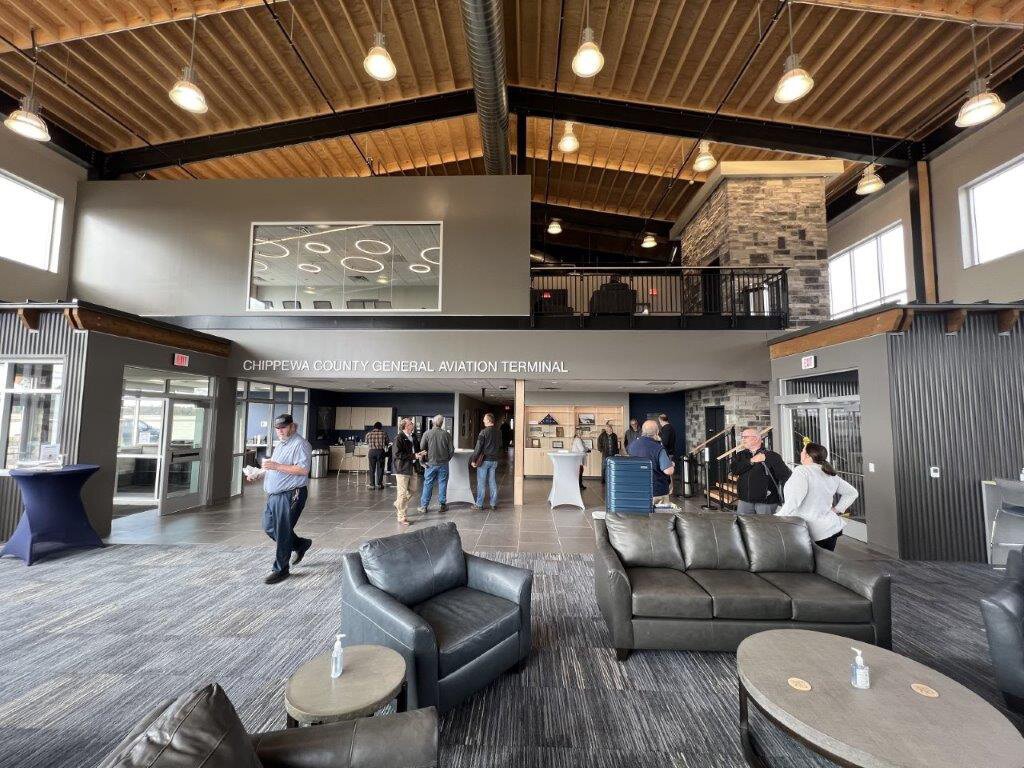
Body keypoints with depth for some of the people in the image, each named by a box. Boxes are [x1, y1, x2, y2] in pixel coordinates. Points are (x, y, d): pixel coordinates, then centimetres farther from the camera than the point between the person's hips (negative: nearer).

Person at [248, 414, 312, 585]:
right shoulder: (280, 444, 17)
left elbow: (303, 469, -24)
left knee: (283, 533, -1)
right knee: (269, 527, 16)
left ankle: (281, 569, 14)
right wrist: (259, 473, 11)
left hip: (290, 495, -10)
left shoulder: (300, 444, -14)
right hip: (274, 494, 10)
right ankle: (301, 544, 33)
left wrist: (276, 466, -26)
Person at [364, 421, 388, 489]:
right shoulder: (384, 433, 3)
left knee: (372, 469, 7)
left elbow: (367, 445, 15)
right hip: (381, 451, -1)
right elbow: (386, 445, 7)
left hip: (371, 452, 1)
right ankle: (379, 484, 10)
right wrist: (386, 451, 22)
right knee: (380, 468, 7)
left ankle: (372, 484, 9)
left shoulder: (368, 434, 8)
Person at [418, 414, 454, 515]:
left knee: (428, 485, 6)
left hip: (431, 463, 0)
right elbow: (451, 450, -1)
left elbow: (421, 448, -6)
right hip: (443, 464, 1)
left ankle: (423, 507, 11)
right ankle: (443, 505, 15)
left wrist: (423, 458, 10)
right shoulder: (446, 434, -4)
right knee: (442, 484, 9)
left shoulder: (427, 433, -6)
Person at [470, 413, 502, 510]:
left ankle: (479, 504, 9)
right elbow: (500, 446, 12)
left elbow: (478, 447, -14)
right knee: (492, 482, 12)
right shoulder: (499, 432, 4)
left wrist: (474, 460, -8)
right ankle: (494, 504, 15)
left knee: (481, 482, 3)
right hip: (495, 460, 6)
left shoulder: (484, 432, -14)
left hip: (484, 460, -5)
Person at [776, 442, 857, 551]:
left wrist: (776, 518, -18)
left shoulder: (802, 471, -16)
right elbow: (852, 492, 23)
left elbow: (792, 502, -25)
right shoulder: (831, 475, 10)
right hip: (832, 528, 8)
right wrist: (837, 510, 18)